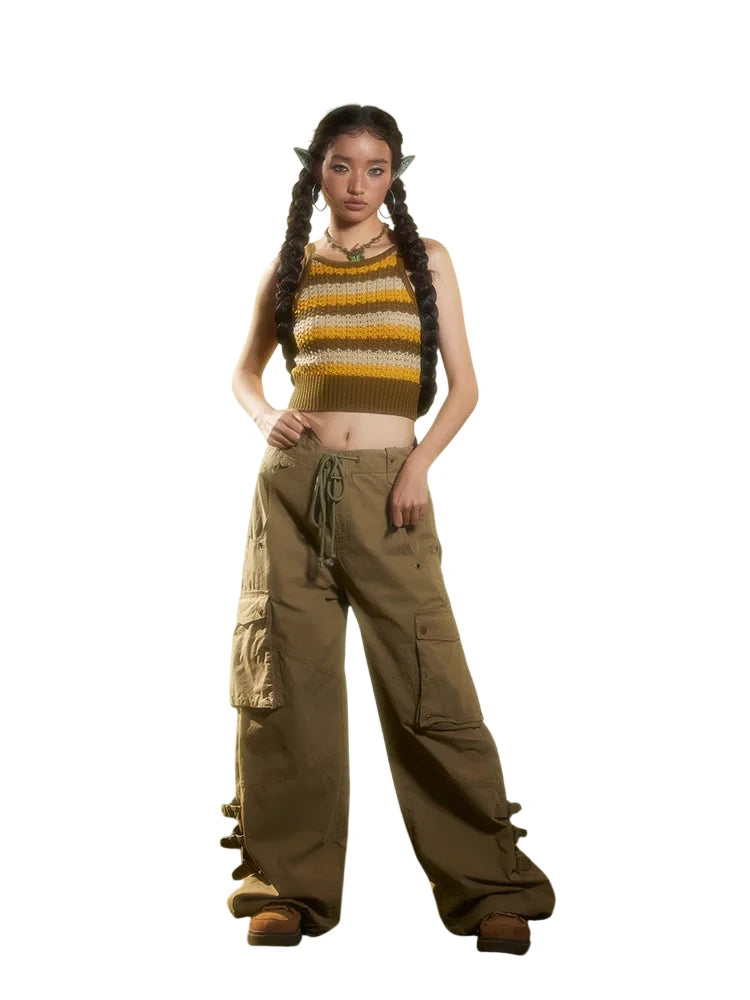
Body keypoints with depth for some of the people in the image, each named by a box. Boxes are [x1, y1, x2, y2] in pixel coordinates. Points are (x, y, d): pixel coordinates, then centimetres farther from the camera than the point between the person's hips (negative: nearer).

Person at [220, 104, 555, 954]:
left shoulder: (425, 261, 7)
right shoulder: (290, 268, 11)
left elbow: (463, 384, 5)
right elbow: (244, 370, 22)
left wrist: (421, 462, -10)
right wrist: (267, 419, 0)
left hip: (387, 486, -2)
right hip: (292, 483, 2)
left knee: (429, 685, -7)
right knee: (287, 678, 2)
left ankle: (489, 888, 2)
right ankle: (289, 885, 12)